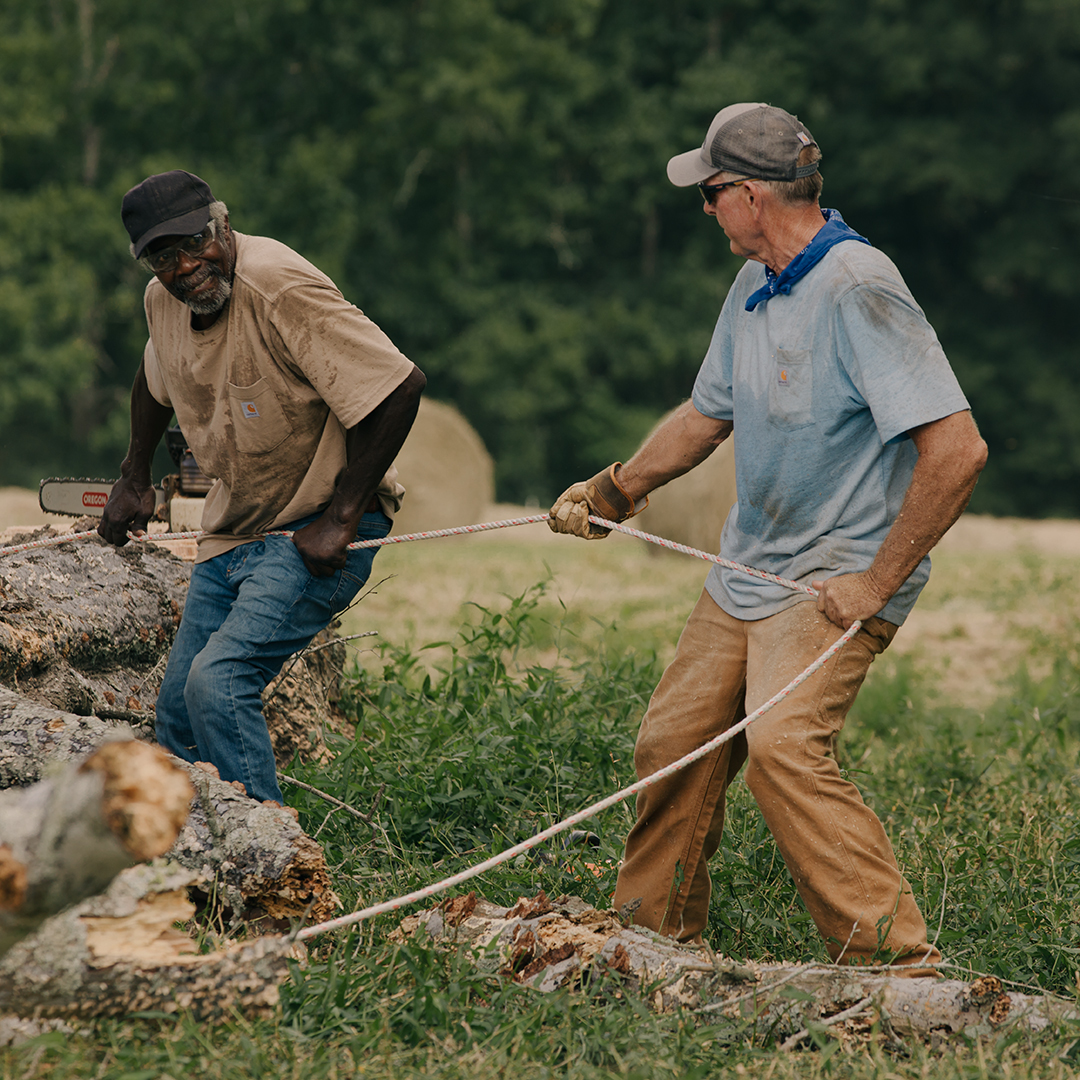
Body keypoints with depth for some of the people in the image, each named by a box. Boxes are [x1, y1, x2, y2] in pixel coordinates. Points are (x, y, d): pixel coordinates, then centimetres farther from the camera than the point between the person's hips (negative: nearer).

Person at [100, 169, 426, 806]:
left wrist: (339, 521, -24)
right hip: (233, 533, 8)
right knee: (178, 713, 8)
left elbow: (400, 388, -28)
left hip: (317, 536, -8)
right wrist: (134, 479, 30)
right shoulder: (164, 301, 1)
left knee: (217, 685, -24)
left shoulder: (281, 288, -24)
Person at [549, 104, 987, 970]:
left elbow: (957, 450, -28)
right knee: (673, 744, 12)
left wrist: (878, 583, -24)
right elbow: (709, 414, 26)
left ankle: (897, 958, -27)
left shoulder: (859, 291, -21)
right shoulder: (755, 287, 9)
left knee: (784, 747, -27)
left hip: (838, 579, -9)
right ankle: (653, 936, 30)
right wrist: (616, 491, 21)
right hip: (747, 574, 9)